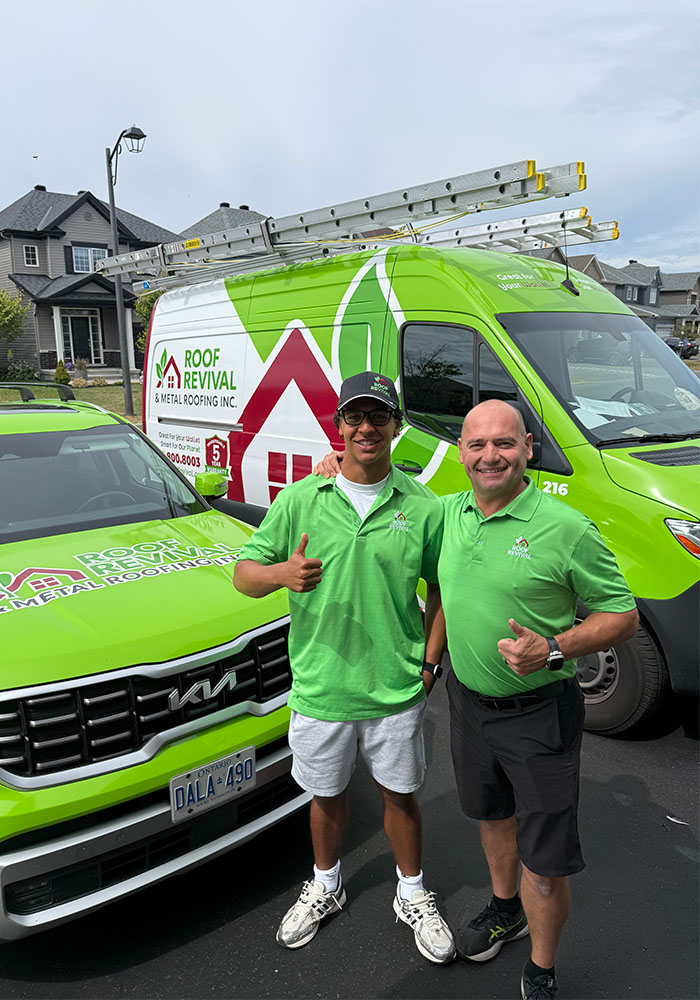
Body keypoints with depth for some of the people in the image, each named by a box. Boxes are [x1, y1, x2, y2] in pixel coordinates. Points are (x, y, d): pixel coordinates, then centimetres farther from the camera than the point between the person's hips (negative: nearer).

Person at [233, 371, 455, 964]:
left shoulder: (422, 506, -4)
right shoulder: (299, 500, -5)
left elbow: (443, 587, 5)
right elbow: (244, 573, -3)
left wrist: (430, 659, -2)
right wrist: (282, 573, -25)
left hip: (397, 691, 0)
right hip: (319, 688, 1)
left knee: (400, 794, 17)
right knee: (327, 795, 21)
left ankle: (413, 896, 44)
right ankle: (326, 886, 49)